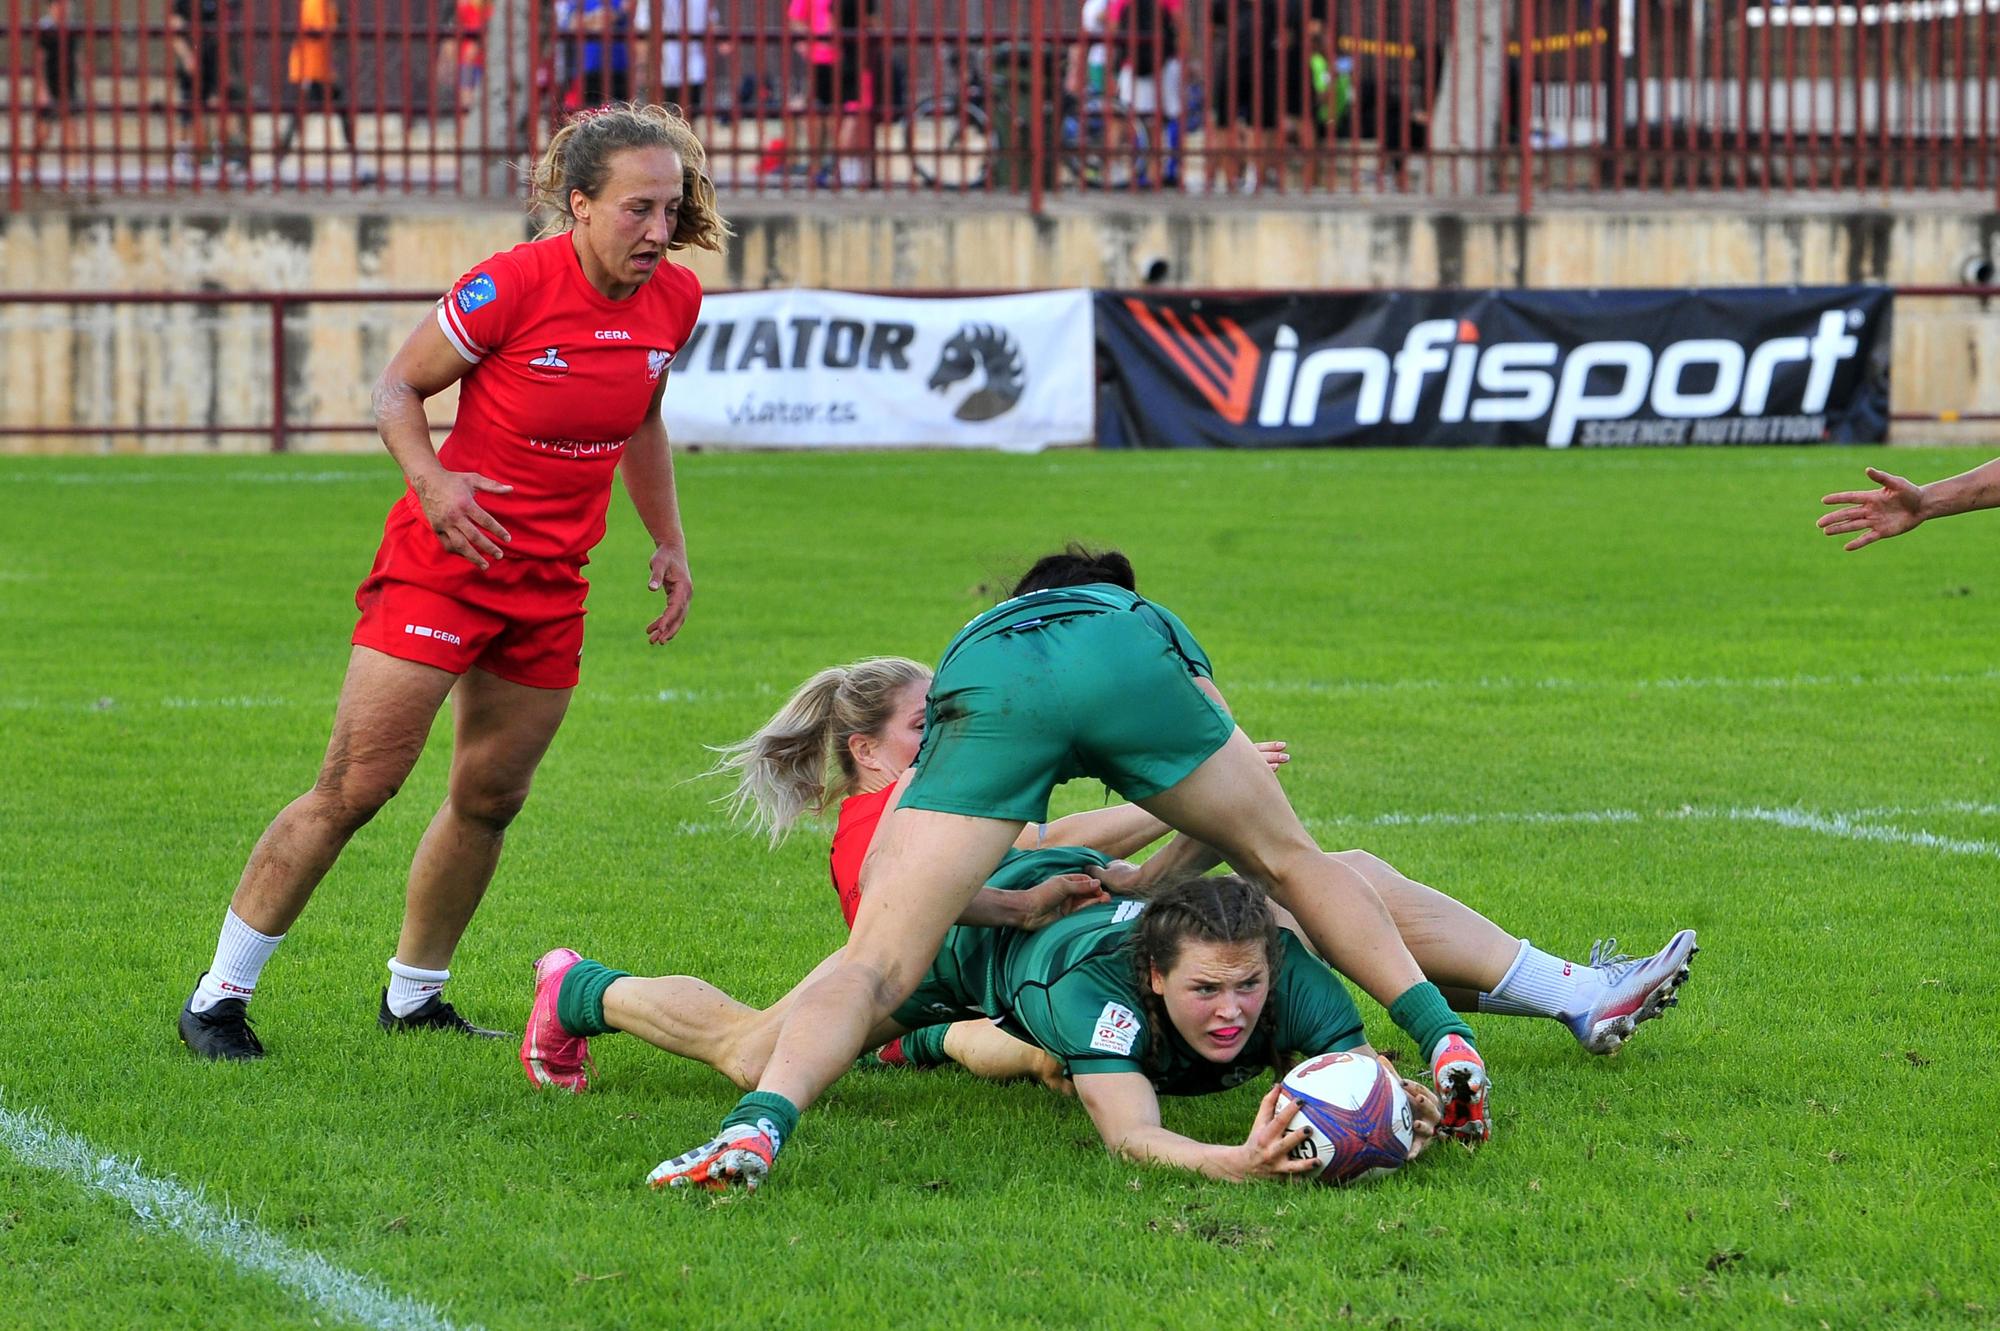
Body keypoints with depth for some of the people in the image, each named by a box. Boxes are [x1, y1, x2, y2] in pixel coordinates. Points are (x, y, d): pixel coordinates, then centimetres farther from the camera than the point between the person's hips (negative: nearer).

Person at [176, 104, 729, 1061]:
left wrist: (668, 542, 17)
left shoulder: (674, 301, 0)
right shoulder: (512, 285, -19)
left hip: (552, 580, 6)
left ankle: (413, 996, 28)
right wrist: (432, 482, -25)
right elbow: (397, 388, -8)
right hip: (446, 555, -6)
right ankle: (218, 996, 0)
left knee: (490, 799, 10)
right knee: (356, 786, -9)